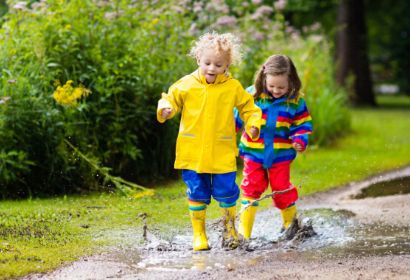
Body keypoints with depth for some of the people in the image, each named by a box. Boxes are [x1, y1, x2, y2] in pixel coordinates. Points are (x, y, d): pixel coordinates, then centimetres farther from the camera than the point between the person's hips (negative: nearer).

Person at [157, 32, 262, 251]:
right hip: (192, 152, 0)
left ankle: (229, 228, 26)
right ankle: (198, 233, 19)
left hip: (222, 154, 0)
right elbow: (171, 99, 8)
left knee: (225, 191, 1)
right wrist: (165, 109, -14)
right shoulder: (186, 85, 0)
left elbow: (248, 107, 11)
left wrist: (253, 124, -7)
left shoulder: (233, 87, 1)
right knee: (197, 193, 5)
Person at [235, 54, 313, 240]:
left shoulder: (295, 101, -5)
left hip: (280, 154, 0)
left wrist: (300, 140, -13)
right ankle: (244, 233, 2)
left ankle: (290, 223, 32)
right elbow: (238, 116, 3)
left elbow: (302, 124, 4)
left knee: (282, 189, 8)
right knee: (251, 189, 1)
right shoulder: (252, 95, -7)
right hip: (253, 153, 0)